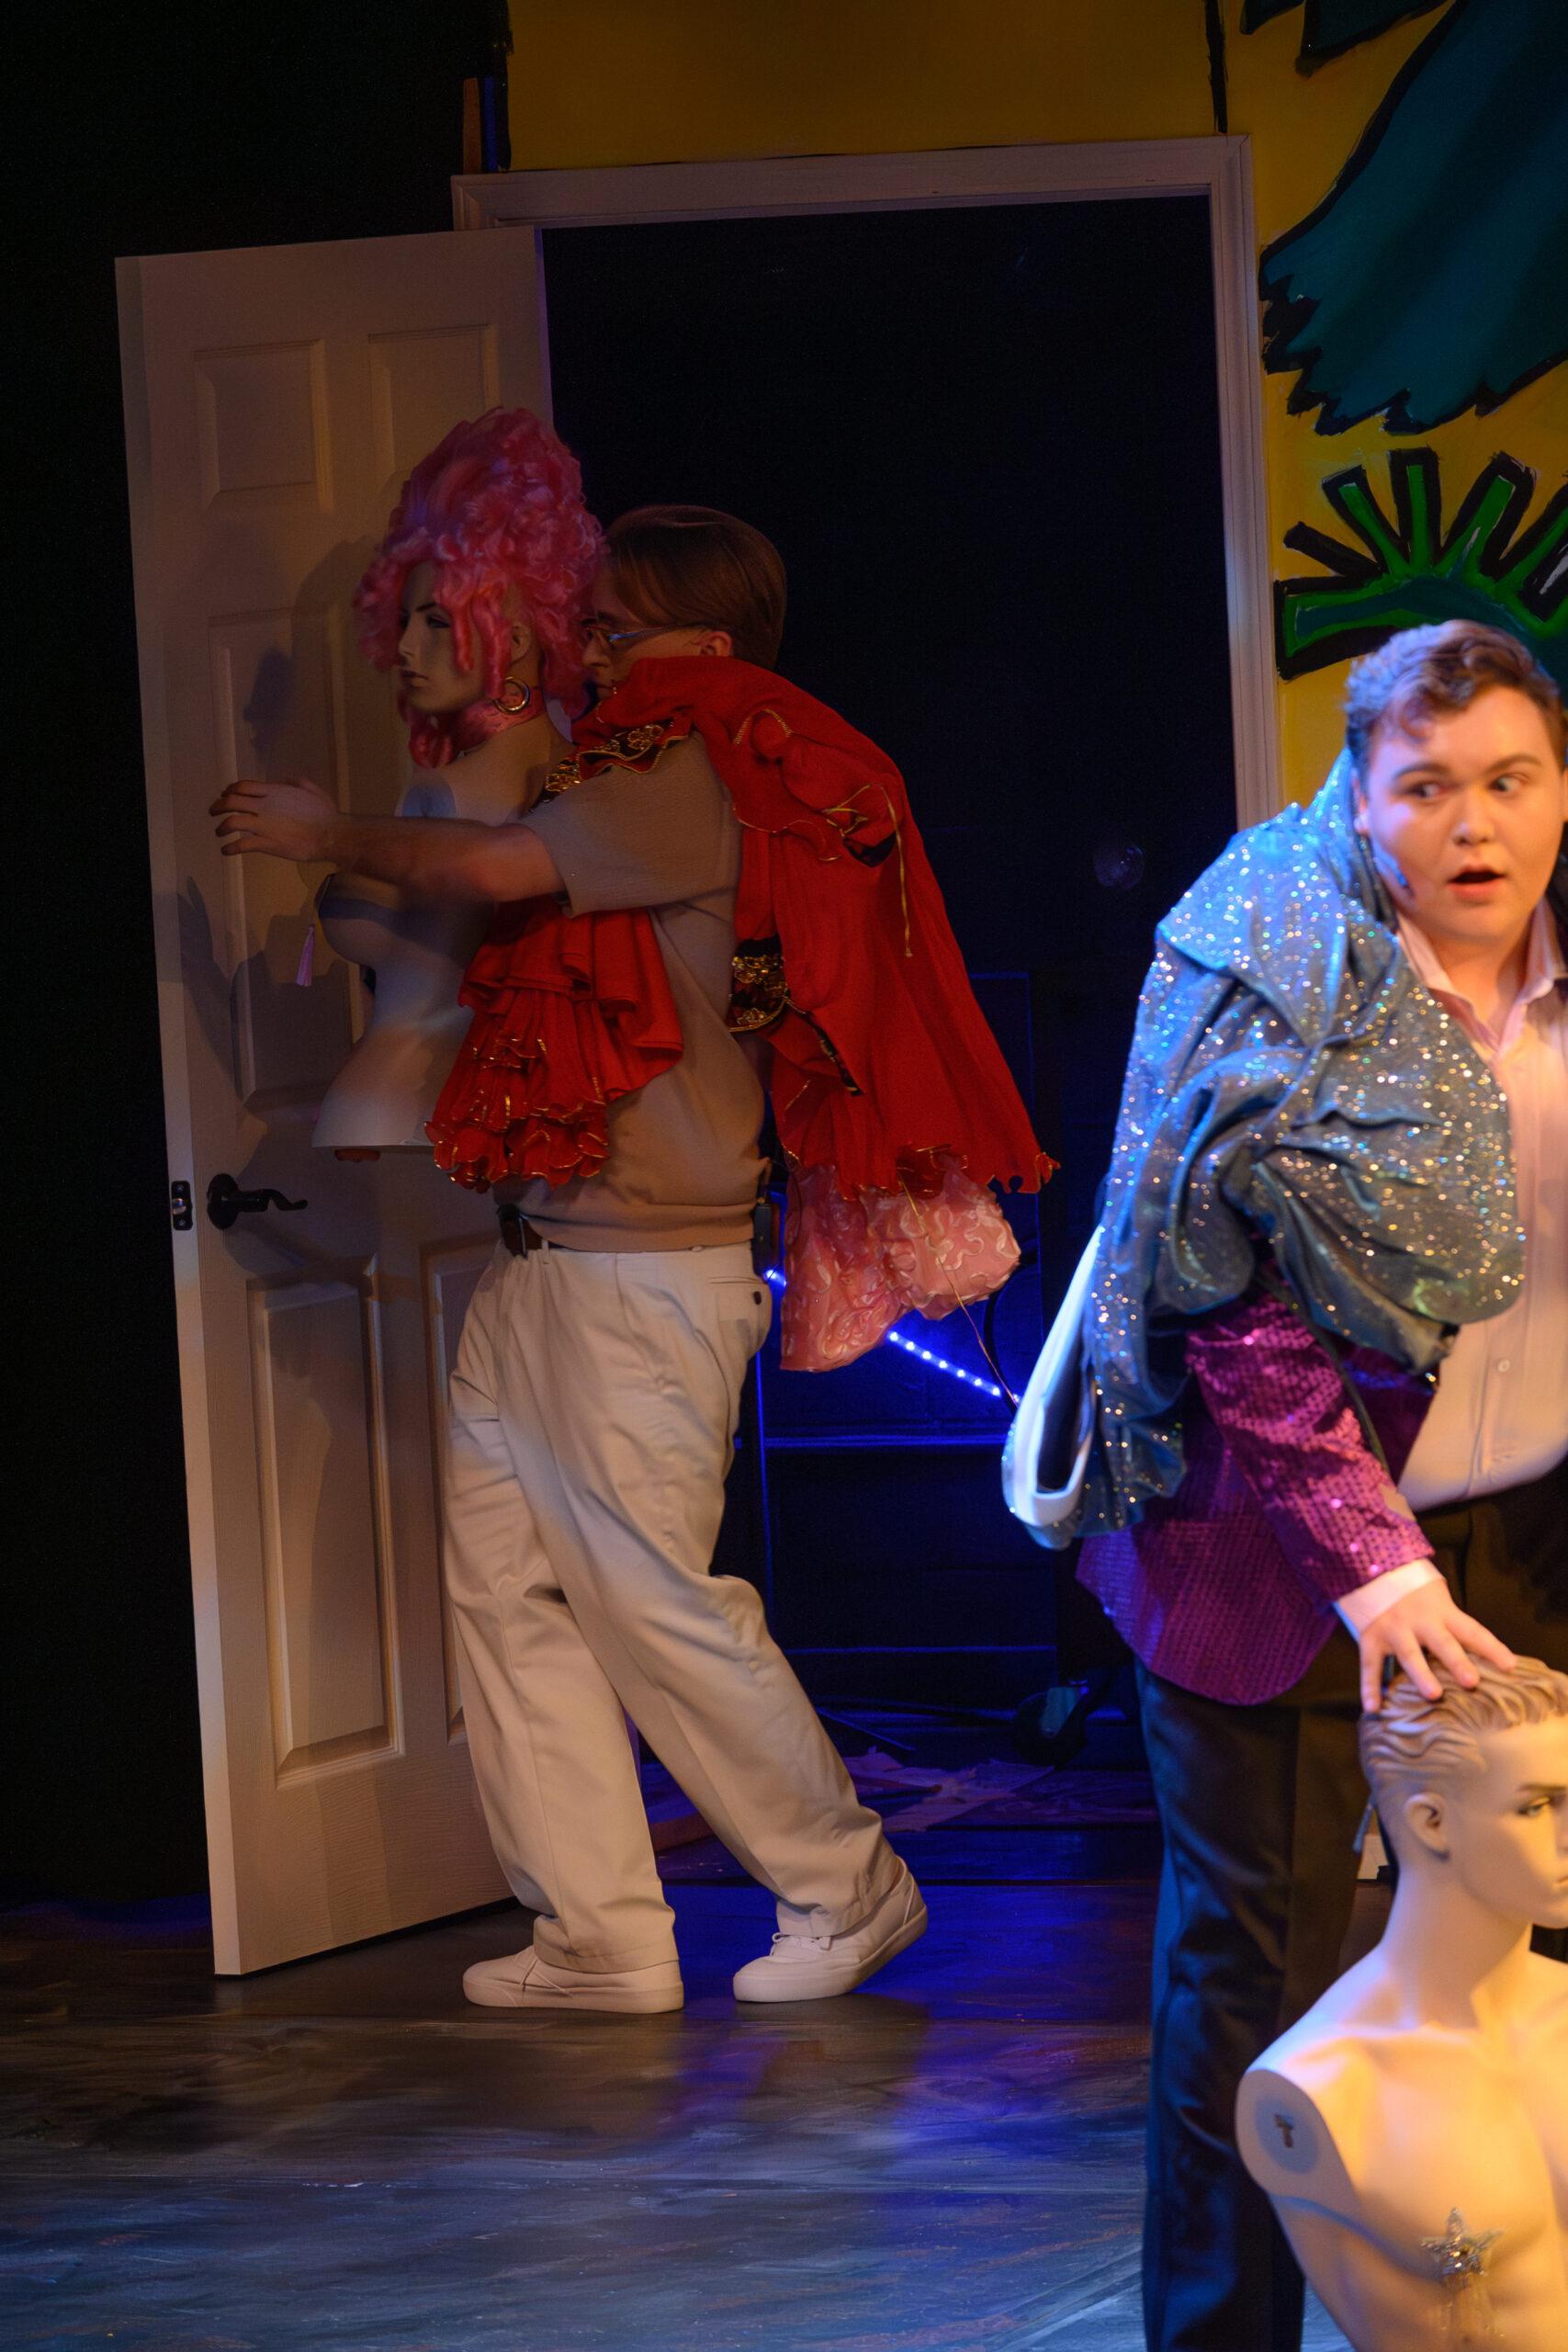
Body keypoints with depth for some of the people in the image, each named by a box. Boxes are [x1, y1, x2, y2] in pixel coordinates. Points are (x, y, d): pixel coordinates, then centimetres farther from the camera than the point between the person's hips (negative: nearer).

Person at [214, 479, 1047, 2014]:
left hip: (642, 1270, -10)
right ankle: (600, 1938, 9)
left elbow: (500, 867, -21)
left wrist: (333, 836, -7)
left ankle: (847, 1889, 11)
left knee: (654, 1598, -4)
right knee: (506, 1585, 6)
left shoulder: (695, 776, -12)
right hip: (541, 1267, 10)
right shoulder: (640, 777, 19)